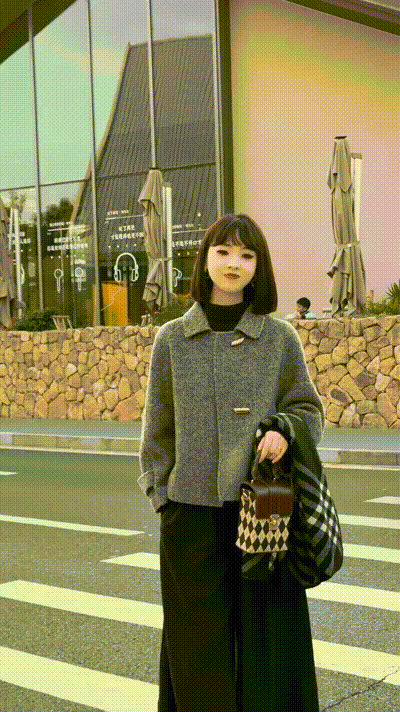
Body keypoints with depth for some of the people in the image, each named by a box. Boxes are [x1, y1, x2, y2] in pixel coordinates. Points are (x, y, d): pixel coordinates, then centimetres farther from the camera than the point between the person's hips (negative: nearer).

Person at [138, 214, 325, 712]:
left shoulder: (280, 338, 3)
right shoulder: (172, 339, 4)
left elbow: (307, 408, 10)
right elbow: (159, 426, 9)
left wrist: (284, 430, -11)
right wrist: (160, 493, 4)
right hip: (192, 505, 1)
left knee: (263, 624, 5)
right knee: (197, 628, 6)